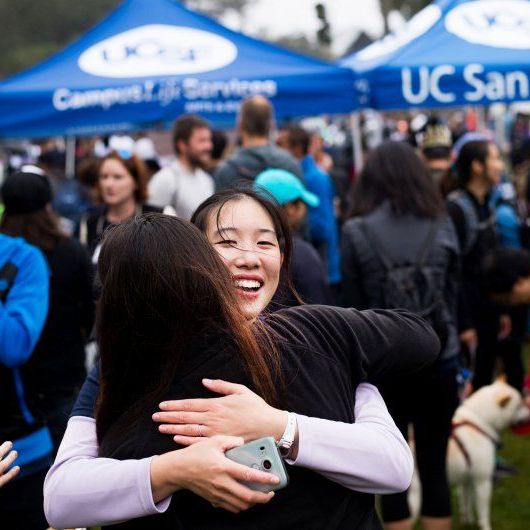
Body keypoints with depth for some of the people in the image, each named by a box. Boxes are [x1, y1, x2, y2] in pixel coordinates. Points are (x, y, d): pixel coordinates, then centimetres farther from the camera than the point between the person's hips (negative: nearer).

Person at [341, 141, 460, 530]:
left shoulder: (356, 232, -5)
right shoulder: (443, 226, 1)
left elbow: (353, 305, -2)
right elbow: (453, 296, 7)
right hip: (439, 359, 2)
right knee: (435, 468, 11)